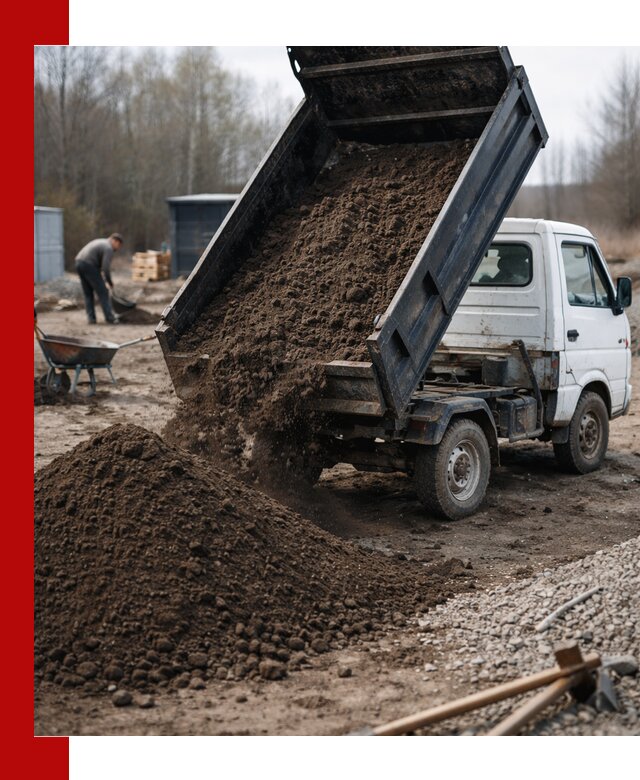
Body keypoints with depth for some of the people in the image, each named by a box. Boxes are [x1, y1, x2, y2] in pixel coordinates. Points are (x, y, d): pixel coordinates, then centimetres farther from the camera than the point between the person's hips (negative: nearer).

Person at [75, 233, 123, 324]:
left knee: (88, 293, 14)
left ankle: (91, 318, 9)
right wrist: (110, 282, -1)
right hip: (89, 266, -9)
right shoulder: (109, 249, -6)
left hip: (79, 263, 9)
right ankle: (110, 317, 0)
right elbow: (106, 268, -15)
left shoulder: (100, 242, 24)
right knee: (102, 292, 0)